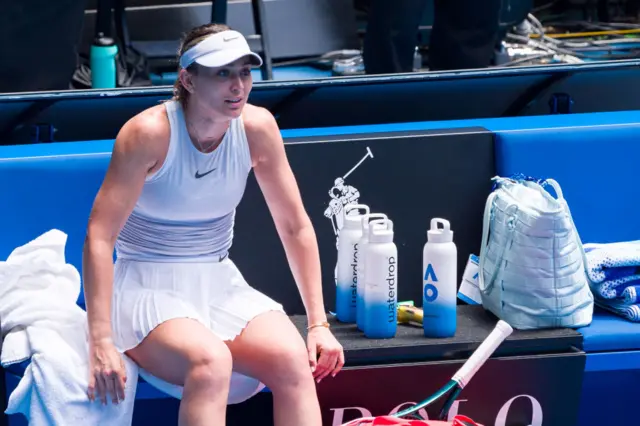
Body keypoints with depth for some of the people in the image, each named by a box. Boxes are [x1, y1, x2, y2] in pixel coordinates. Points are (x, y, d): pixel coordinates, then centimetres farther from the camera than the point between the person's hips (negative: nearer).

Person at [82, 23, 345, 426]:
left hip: (221, 285, 5)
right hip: (148, 289, -5)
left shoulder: (257, 127, -3)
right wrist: (102, 344, -28)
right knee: (211, 361, -36)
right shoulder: (149, 133, -17)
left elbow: (296, 227, 6)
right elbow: (99, 237, -20)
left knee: (294, 359, -25)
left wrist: (319, 323, -1)